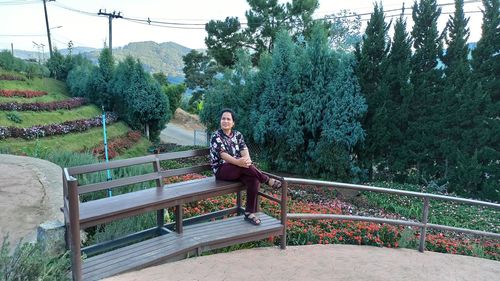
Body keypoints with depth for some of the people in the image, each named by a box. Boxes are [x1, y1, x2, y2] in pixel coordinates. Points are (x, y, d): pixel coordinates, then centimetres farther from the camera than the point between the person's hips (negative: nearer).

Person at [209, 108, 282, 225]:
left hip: (239, 169, 5)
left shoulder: (238, 135, 11)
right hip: (221, 170, -4)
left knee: (254, 179, -27)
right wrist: (237, 161, -37)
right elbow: (223, 154, -19)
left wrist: (246, 159, -30)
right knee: (243, 166, -36)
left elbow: (244, 150, -5)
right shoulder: (216, 136, -4)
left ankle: (250, 213, -18)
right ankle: (267, 180, -19)